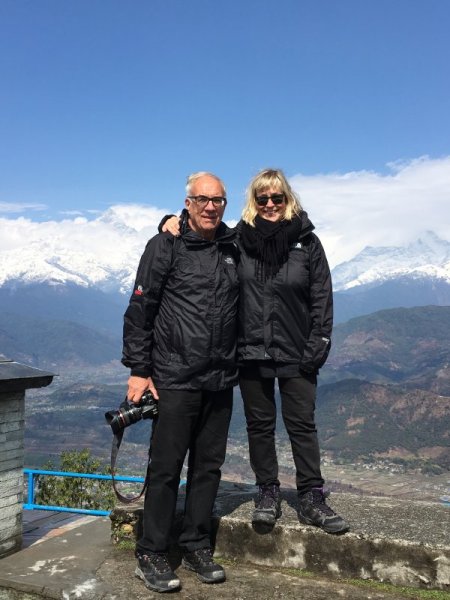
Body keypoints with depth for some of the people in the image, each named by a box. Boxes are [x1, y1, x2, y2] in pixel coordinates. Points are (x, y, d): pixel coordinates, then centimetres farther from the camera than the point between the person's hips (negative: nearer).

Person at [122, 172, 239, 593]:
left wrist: (234, 365, 15)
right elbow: (140, 310, -5)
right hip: (175, 380, -5)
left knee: (208, 465, 11)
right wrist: (138, 369, -9)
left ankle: (196, 547, 26)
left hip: (220, 381, 5)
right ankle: (151, 555, 15)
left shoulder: (233, 247, 11)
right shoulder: (166, 246, -4)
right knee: (166, 467, 1)